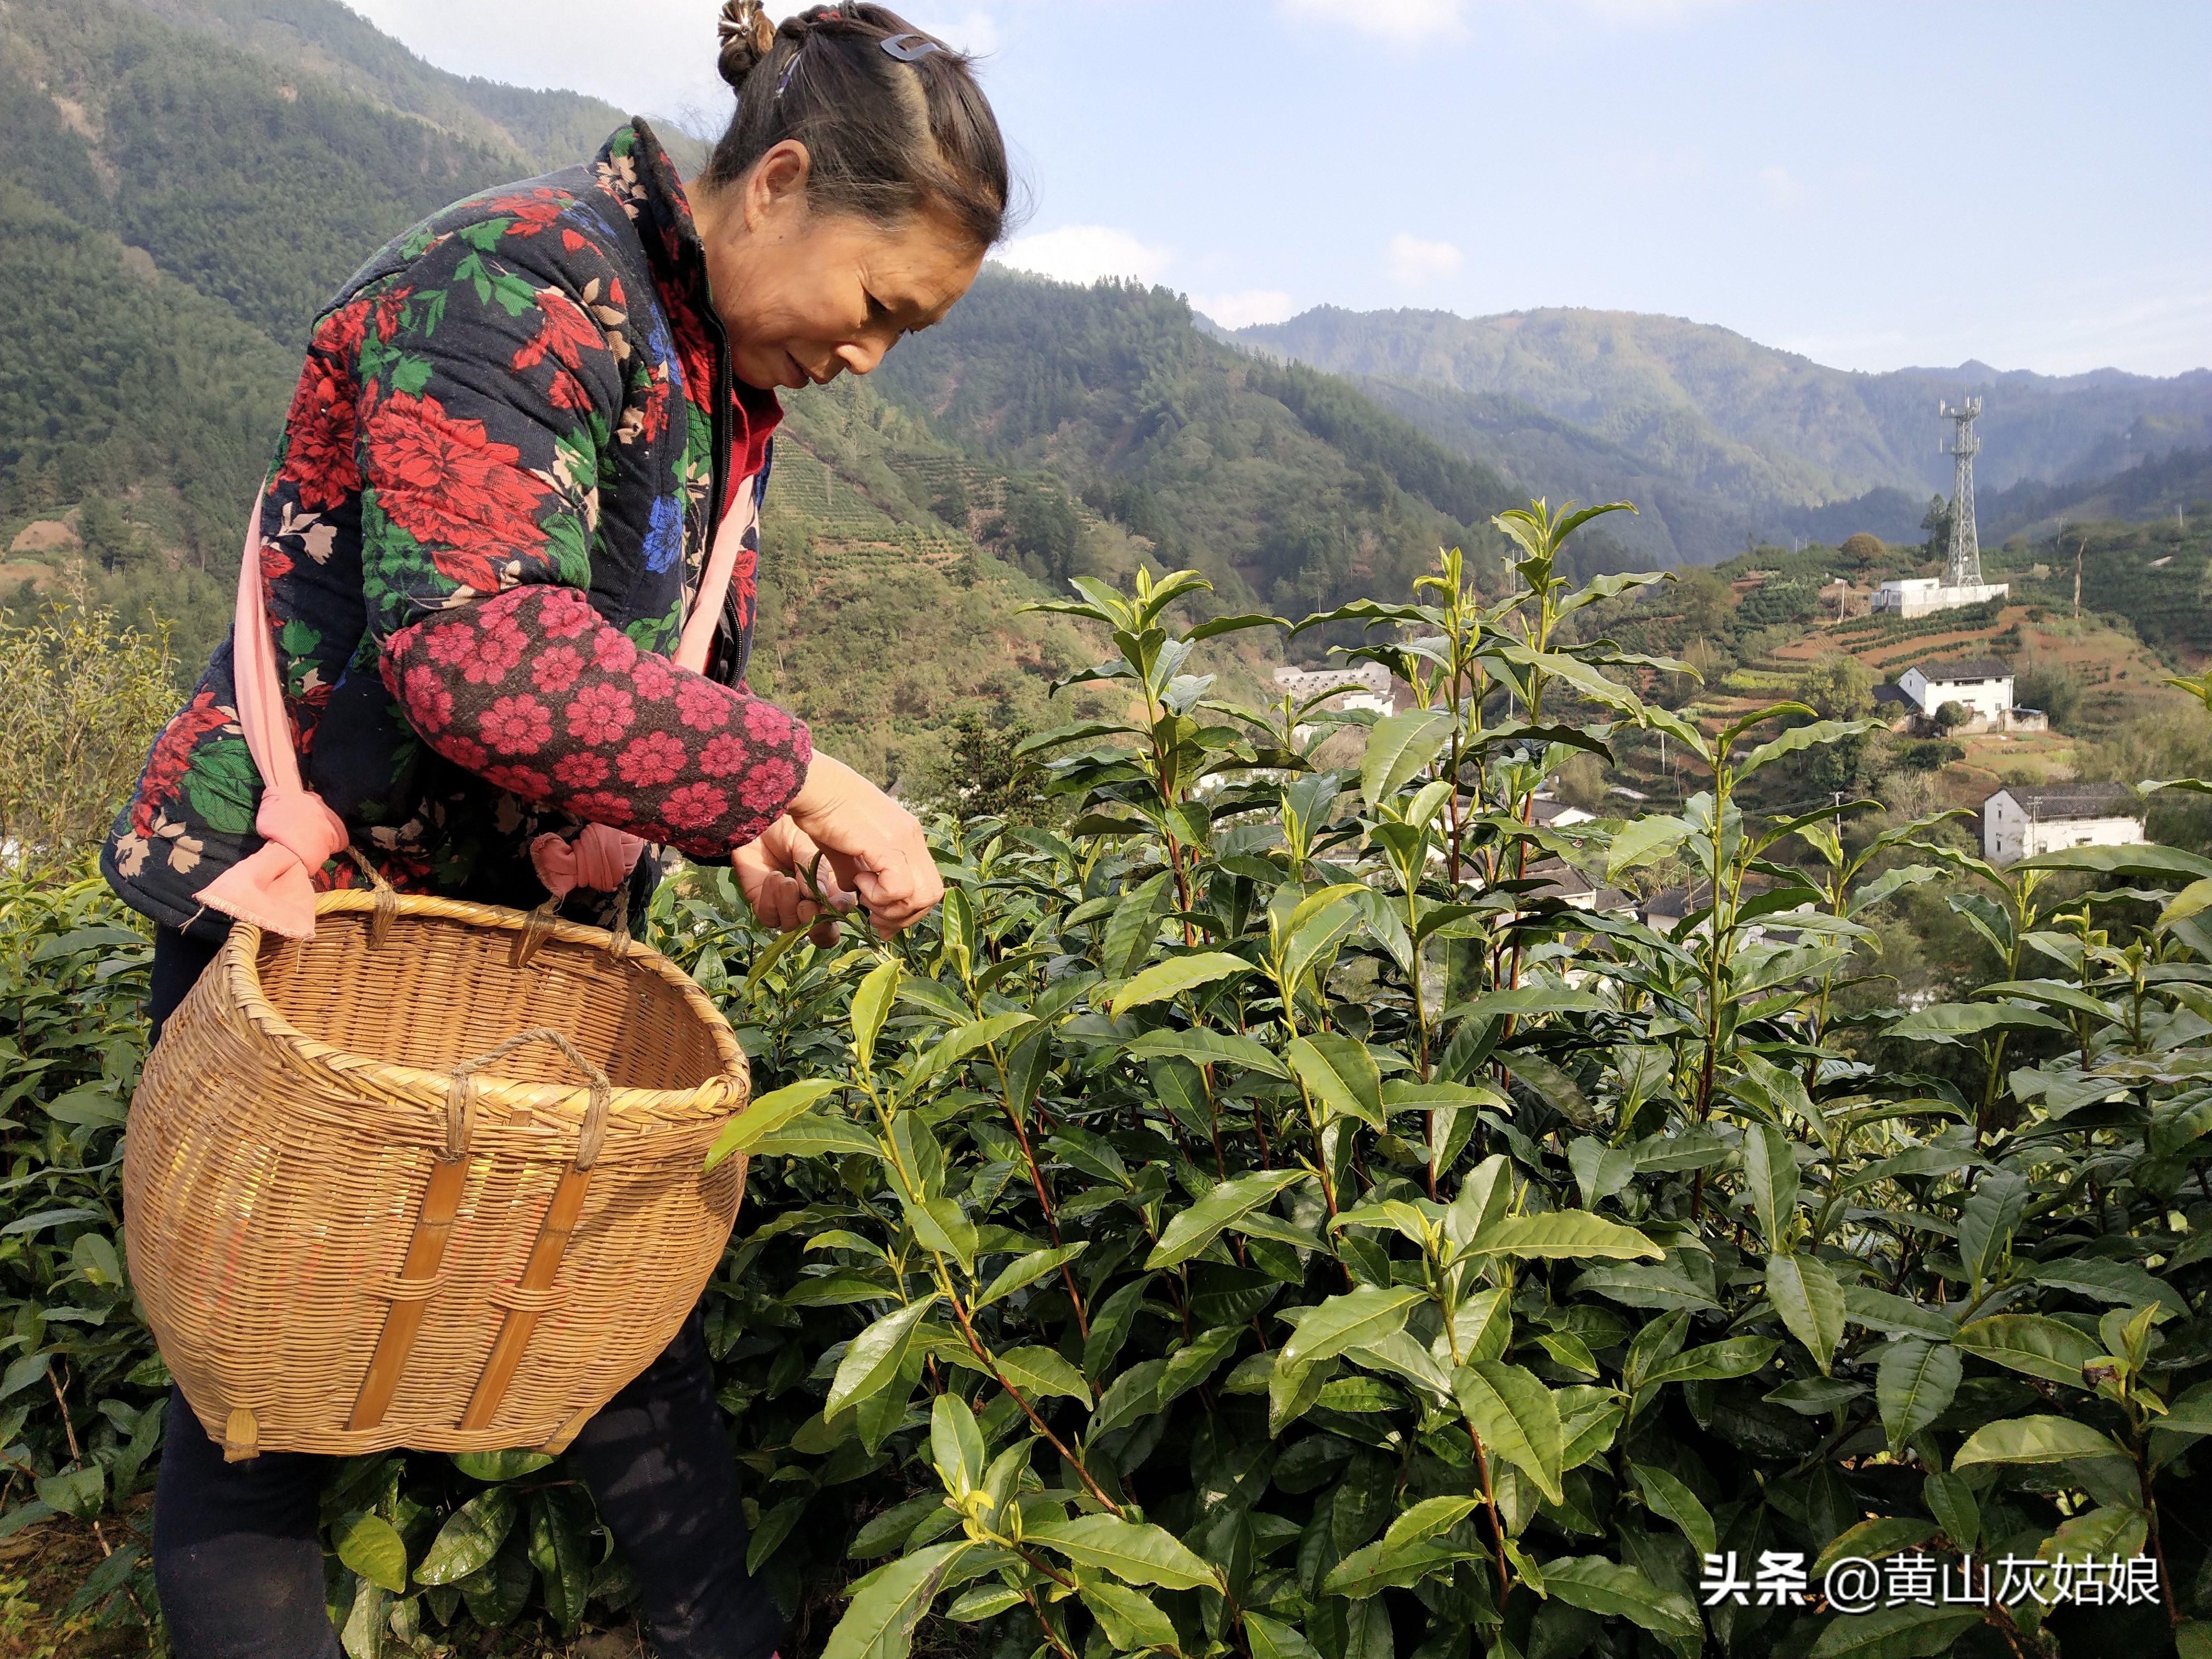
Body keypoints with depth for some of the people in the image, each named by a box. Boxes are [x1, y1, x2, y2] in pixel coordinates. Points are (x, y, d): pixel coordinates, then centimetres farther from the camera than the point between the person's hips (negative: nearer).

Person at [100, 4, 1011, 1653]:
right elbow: (476, 646, -35)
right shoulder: (517, 284, -20)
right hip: (298, 913, -7)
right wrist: (795, 778, -31)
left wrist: (740, 821, -4)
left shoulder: (727, 373, 8)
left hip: (530, 919, 8)